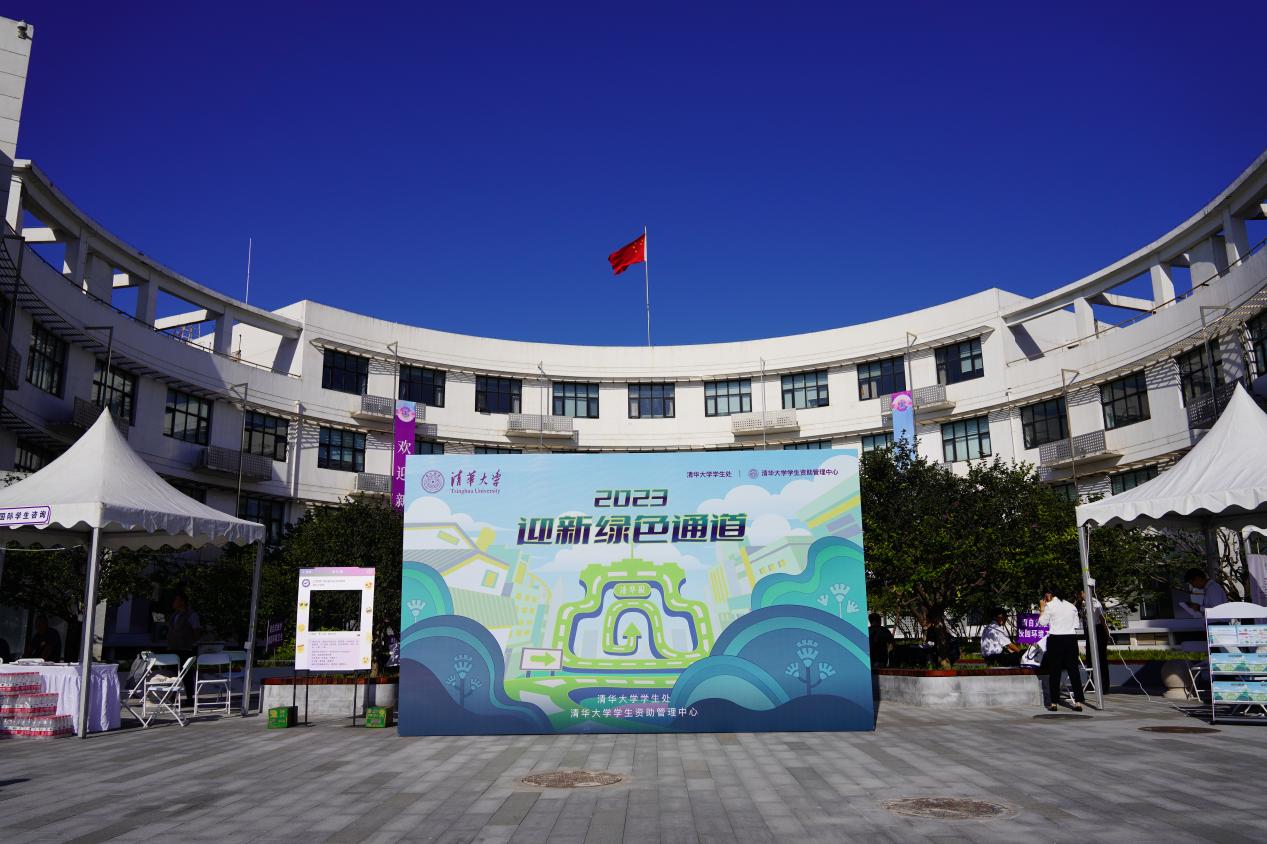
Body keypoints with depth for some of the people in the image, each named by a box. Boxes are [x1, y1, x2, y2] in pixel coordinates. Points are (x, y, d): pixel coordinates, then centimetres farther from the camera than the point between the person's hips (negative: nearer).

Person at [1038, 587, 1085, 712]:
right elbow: (1076, 625, 13)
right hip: (1071, 639, 4)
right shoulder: (1071, 606, 12)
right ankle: (1078, 702, 2)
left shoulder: (1049, 606, -4)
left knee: (1054, 671, 2)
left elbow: (1042, 622, 1)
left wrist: (1042, 609, 10)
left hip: (1056, 639, -4)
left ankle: (1053, 703, 4)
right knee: (1074, 670, 6)